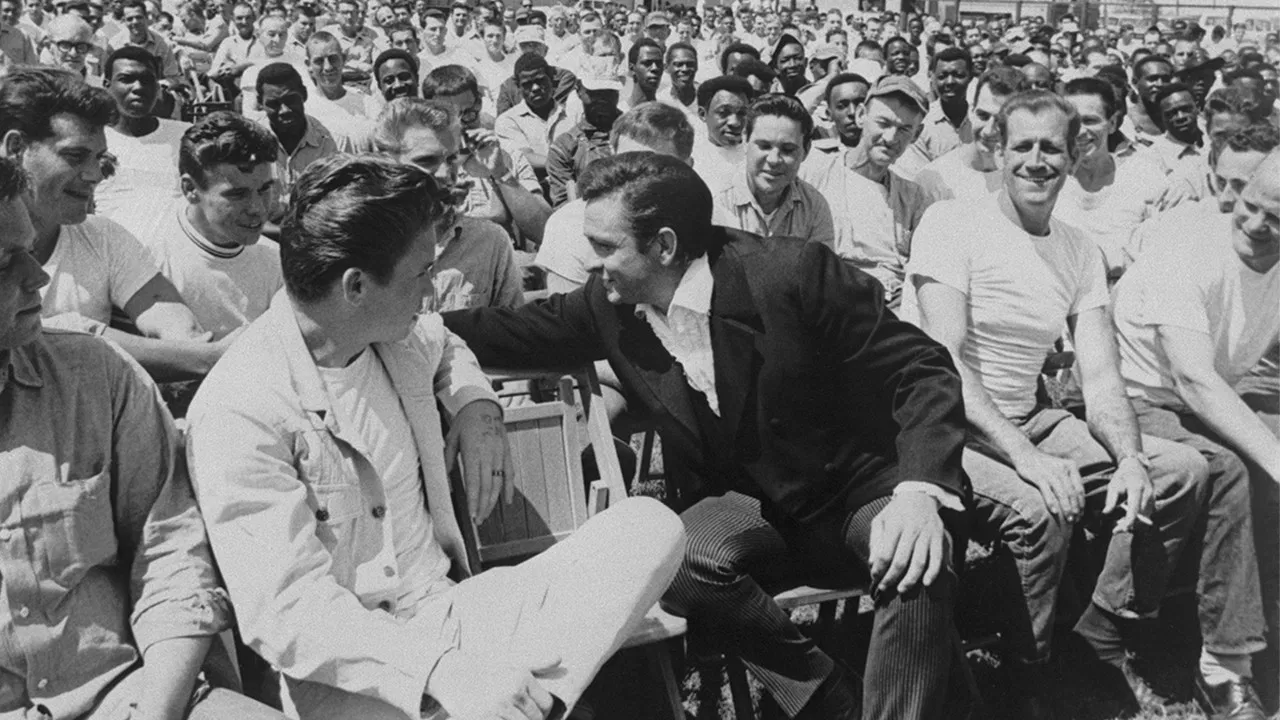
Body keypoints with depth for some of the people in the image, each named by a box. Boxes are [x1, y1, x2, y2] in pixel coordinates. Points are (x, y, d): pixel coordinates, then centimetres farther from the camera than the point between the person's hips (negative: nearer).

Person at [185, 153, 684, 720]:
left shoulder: (400, 338, 7)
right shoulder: (237, 412, -15)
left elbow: (447, 347, 35)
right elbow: (284, 609, -22)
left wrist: (476, 403, 11)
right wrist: (442, 670, -33)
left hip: (449, 611, 8)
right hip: (348, 671, -7)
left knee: (648, 526, -13)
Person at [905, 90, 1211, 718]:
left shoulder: (1080, 253, 10)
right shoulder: (951, 222, -9)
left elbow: (1101, 378, 3)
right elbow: (946, 362, -19)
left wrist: (1130, 458, -18)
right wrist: (1025, 456, -30)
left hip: (1027, 421, 7)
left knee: (1183, 471, -6)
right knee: (1038, 508, -34)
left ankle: (1101, 637, 6)